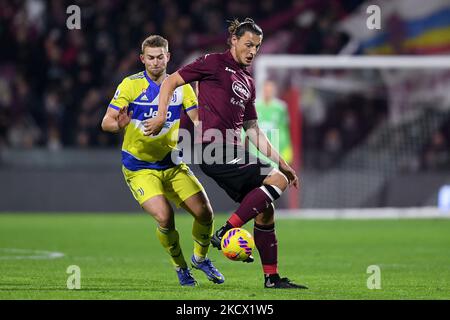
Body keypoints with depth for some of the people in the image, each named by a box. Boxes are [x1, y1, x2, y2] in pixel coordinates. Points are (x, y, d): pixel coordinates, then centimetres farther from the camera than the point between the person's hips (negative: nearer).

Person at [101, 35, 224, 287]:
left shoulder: (181, 86, 1)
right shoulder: (131, 85, -9)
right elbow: (106, 122, -12)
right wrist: (119, 125, -35)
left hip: (173, 164, 4)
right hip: (140, 168, -4)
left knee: (205, 213, -5)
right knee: (165, 217, -23)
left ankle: (200, 258, 26)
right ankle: (181, 267, 5)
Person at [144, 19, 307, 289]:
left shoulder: (248, 82, 23)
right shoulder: (214, 63, 1)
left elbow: (253, 130, 25)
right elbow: (170, 82, 2)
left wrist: (282, 164, 21)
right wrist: (161, 118, -9)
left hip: (232, 156, 8)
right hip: (215, 152, -8)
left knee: (265, 211, 5)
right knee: (277, 180, -19)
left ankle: (272, 278, 11)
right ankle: (226, 233, -18)